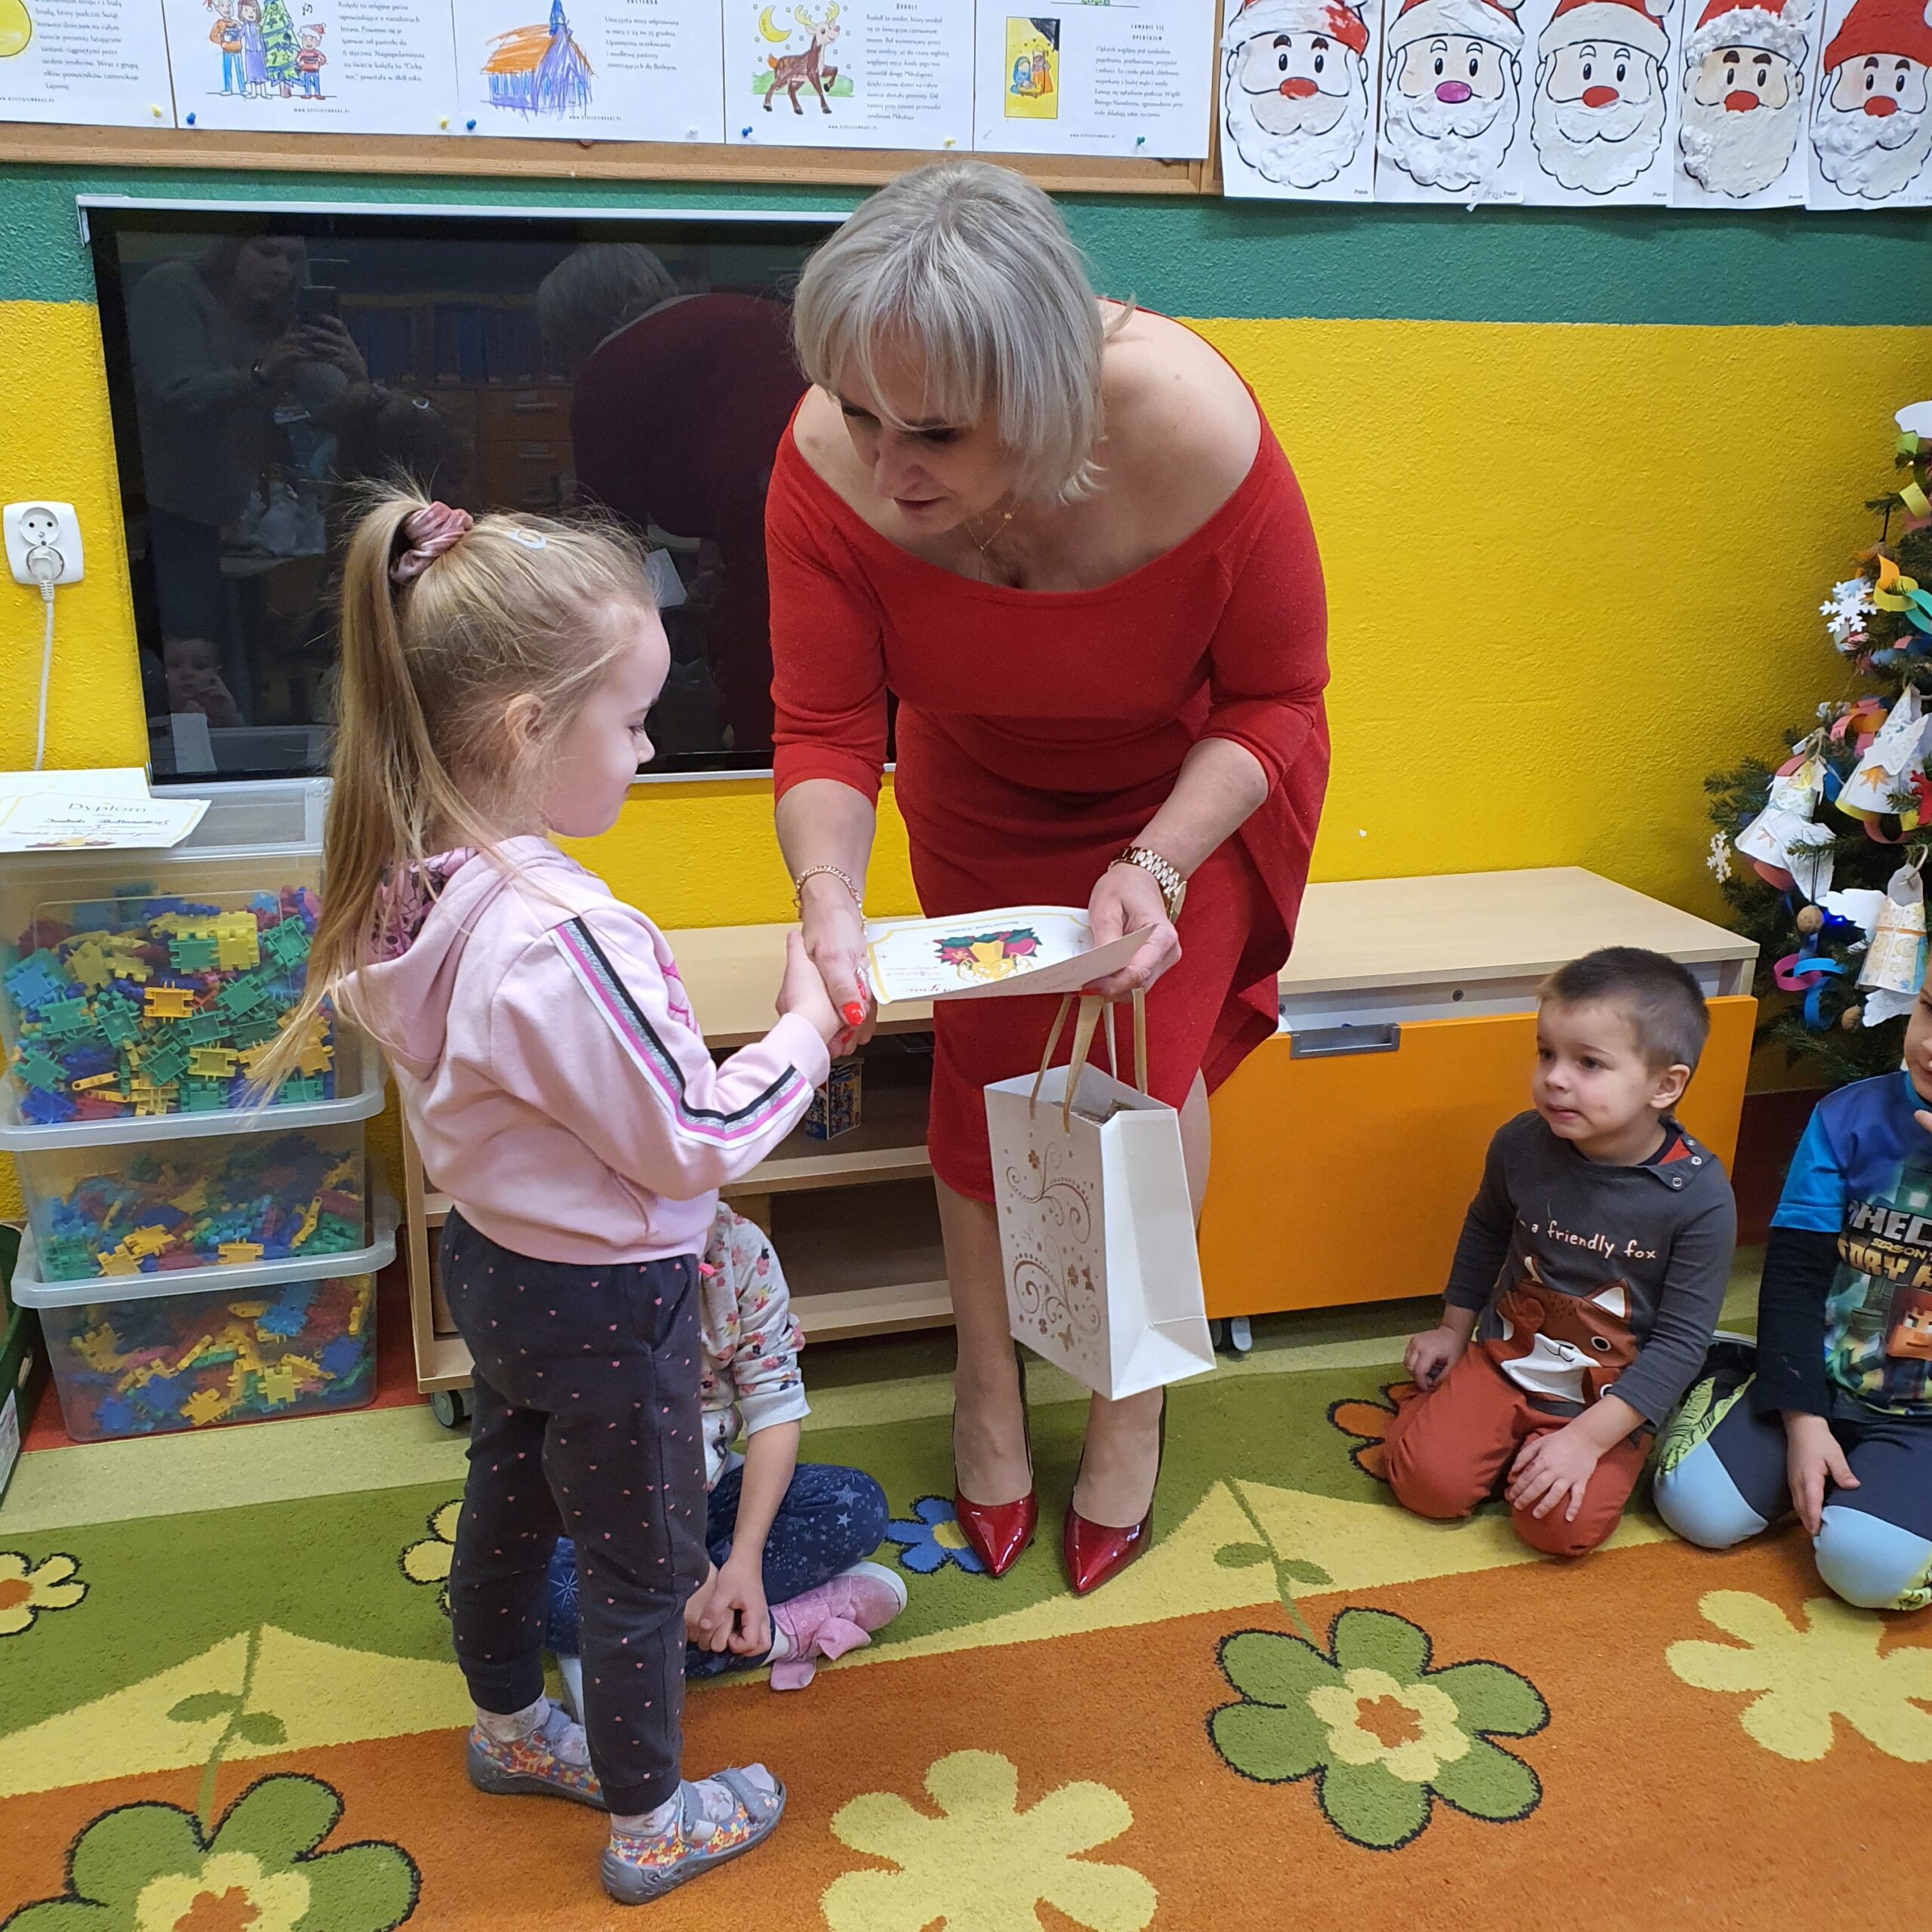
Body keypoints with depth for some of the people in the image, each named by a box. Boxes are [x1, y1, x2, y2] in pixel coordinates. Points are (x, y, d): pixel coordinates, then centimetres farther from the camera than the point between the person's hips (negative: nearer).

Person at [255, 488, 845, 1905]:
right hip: (605, 1299, -8)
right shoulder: (563, 939, -35)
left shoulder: (412, 888, -8)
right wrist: (808, 1027, -13)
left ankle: (511, 1728, 53)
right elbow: (695, 1144, -25)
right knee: (645, 1564, 14)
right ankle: (650, 1827, 36)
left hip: (494, 1253, 8)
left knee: (510, 1501, 28)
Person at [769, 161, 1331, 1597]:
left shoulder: (1194, 435, -39)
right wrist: (829, 903, -44)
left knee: (1142, 1066, -5)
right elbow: (826, 732, -25)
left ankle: (1132, 1401, 21)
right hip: (983, 788, 2)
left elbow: (1277, 697, -23)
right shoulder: (830, 462, -33)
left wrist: (1157, 866, -37)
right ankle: (988, 1383, 31)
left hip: (1188, 779, -2)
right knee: (986, 1064, 6)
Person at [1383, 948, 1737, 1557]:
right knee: (1427, 1479, -15)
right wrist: (1454, 1329, 16)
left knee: (1561, 1526, -20)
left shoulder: (1698, 1194, -20)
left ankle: (1565, 1446, 10)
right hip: (1505, 1358, 2)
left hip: (1610, 1395, -2)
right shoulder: (1521, 1145, -11)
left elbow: (1681, 1341, -16)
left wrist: (1588, 1437, -21)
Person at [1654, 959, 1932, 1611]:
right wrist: (1802, 1420, -10)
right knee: (1698, 1508, -12)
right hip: (1816, 1383, 2)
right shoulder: (1851, 1117, -6)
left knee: (1870, 1564, -25)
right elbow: (1794, 1274, -4)